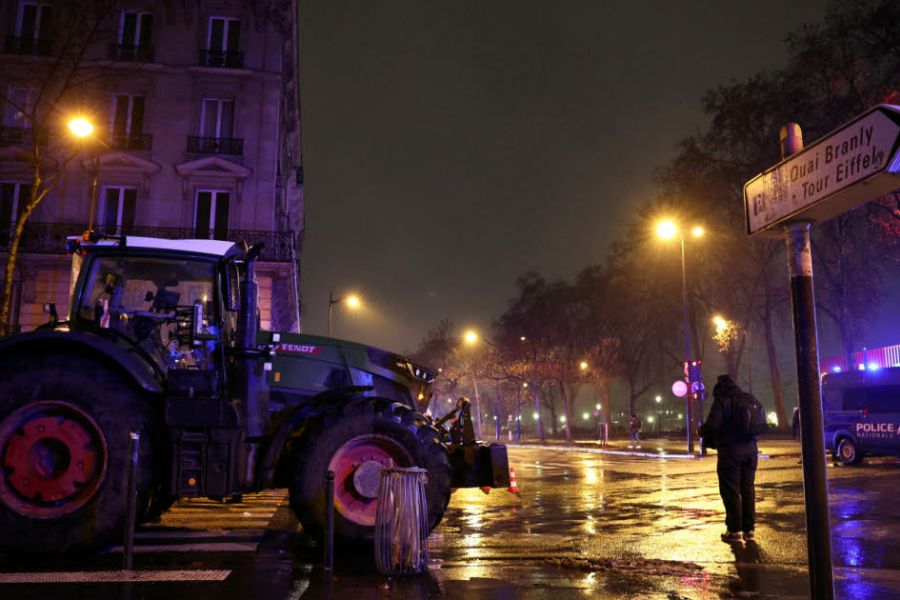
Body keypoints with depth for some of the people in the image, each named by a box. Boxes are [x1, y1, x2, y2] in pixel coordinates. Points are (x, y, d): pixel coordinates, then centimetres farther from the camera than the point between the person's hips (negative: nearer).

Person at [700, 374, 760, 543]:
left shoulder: (722, 400, -10)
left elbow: (712, 425, -19)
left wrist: (702, 432, 2)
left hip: (730, 449, -6)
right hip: (750, 448, 6)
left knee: (731, 491, 1)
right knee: (748, 489, 13)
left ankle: (734, 530, 4)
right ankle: (749, 529, 18)